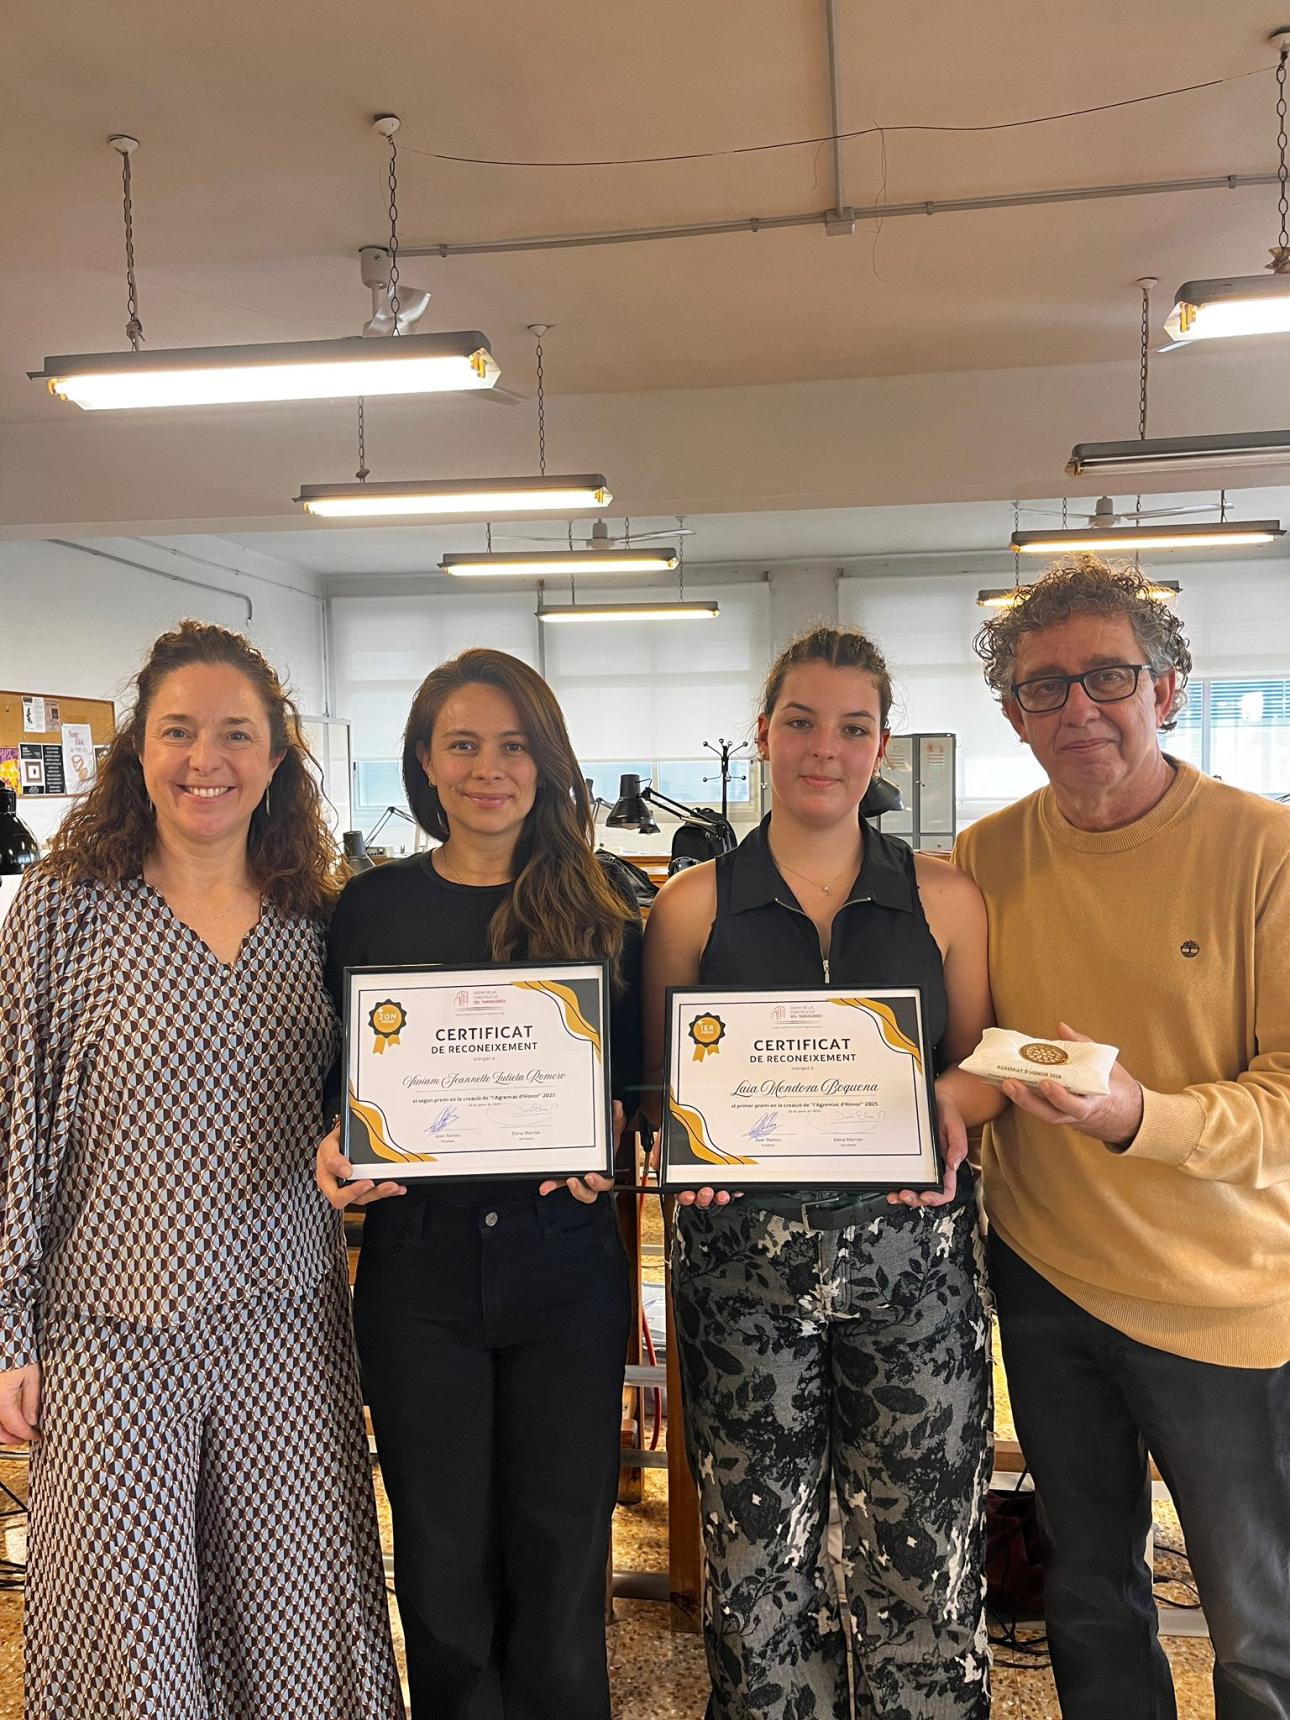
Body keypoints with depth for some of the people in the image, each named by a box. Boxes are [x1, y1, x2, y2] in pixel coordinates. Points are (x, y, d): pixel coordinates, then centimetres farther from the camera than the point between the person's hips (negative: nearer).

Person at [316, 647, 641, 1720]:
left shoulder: (601, 915, 1)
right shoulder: (373, 908, 1)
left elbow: (641, 1081, 5)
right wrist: (337, 1150, -13)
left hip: (565, 1259, 0)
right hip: (419, 1261, 0)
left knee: (563, 1543, 12)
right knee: (443, 1553, 13)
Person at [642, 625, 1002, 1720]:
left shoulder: (944, 900, 5)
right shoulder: (693, 906, 3)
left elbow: (984, 1065, 8)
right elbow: (655, 1082, 7)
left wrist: (952, 1102, -12)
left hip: (912, 1250, 1)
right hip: (741, 1251, 0)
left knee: (925, 1555, 8)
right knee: (761, 1556, 10)